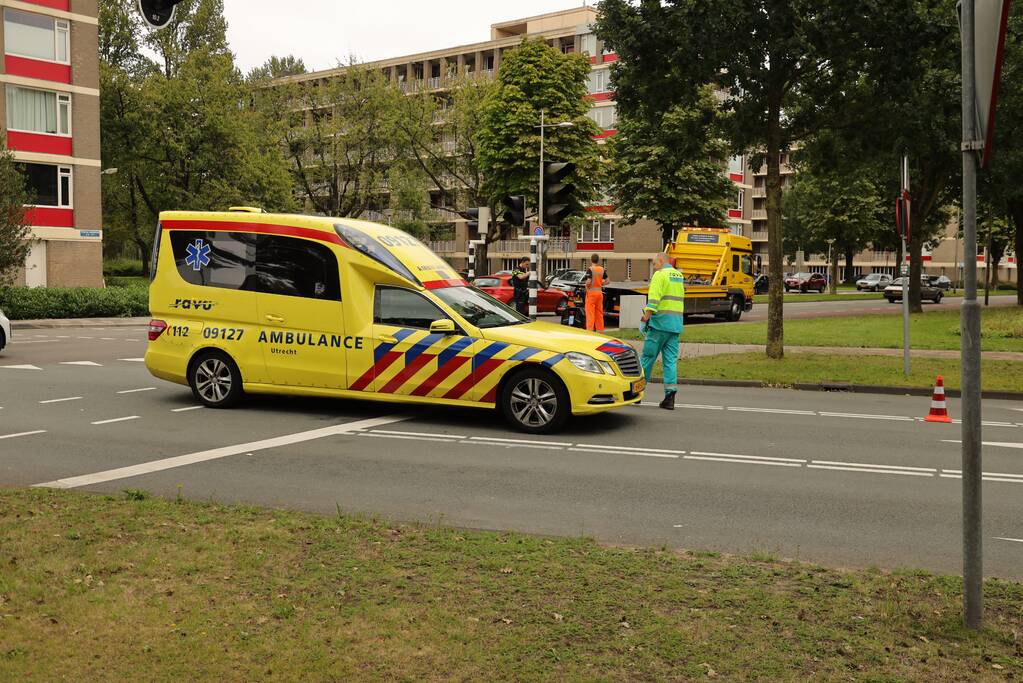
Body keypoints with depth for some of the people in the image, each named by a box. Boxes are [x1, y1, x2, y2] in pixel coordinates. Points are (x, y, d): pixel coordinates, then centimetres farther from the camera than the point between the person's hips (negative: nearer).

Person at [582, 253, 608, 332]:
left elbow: (588, 281, -22)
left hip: (591, 292, -6)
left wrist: (586, 286, -4)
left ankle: (590, 330, -6)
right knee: (599, 312, 12)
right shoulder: (602, 269, 5)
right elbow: (607, 281, 7)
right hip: (599, 292, 6)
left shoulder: (590, 269, -13)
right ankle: (600, 330, 16)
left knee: (590, 312, -3)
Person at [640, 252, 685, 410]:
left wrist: (645, 319, -16)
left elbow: (653, 300, -16)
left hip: (661, 322, -7)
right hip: (676, 324, 7)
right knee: (671, 360, 4)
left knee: (648, 357, 1)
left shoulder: (660, 275, -6)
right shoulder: (679, 275, 17)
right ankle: (670, 395, -2)